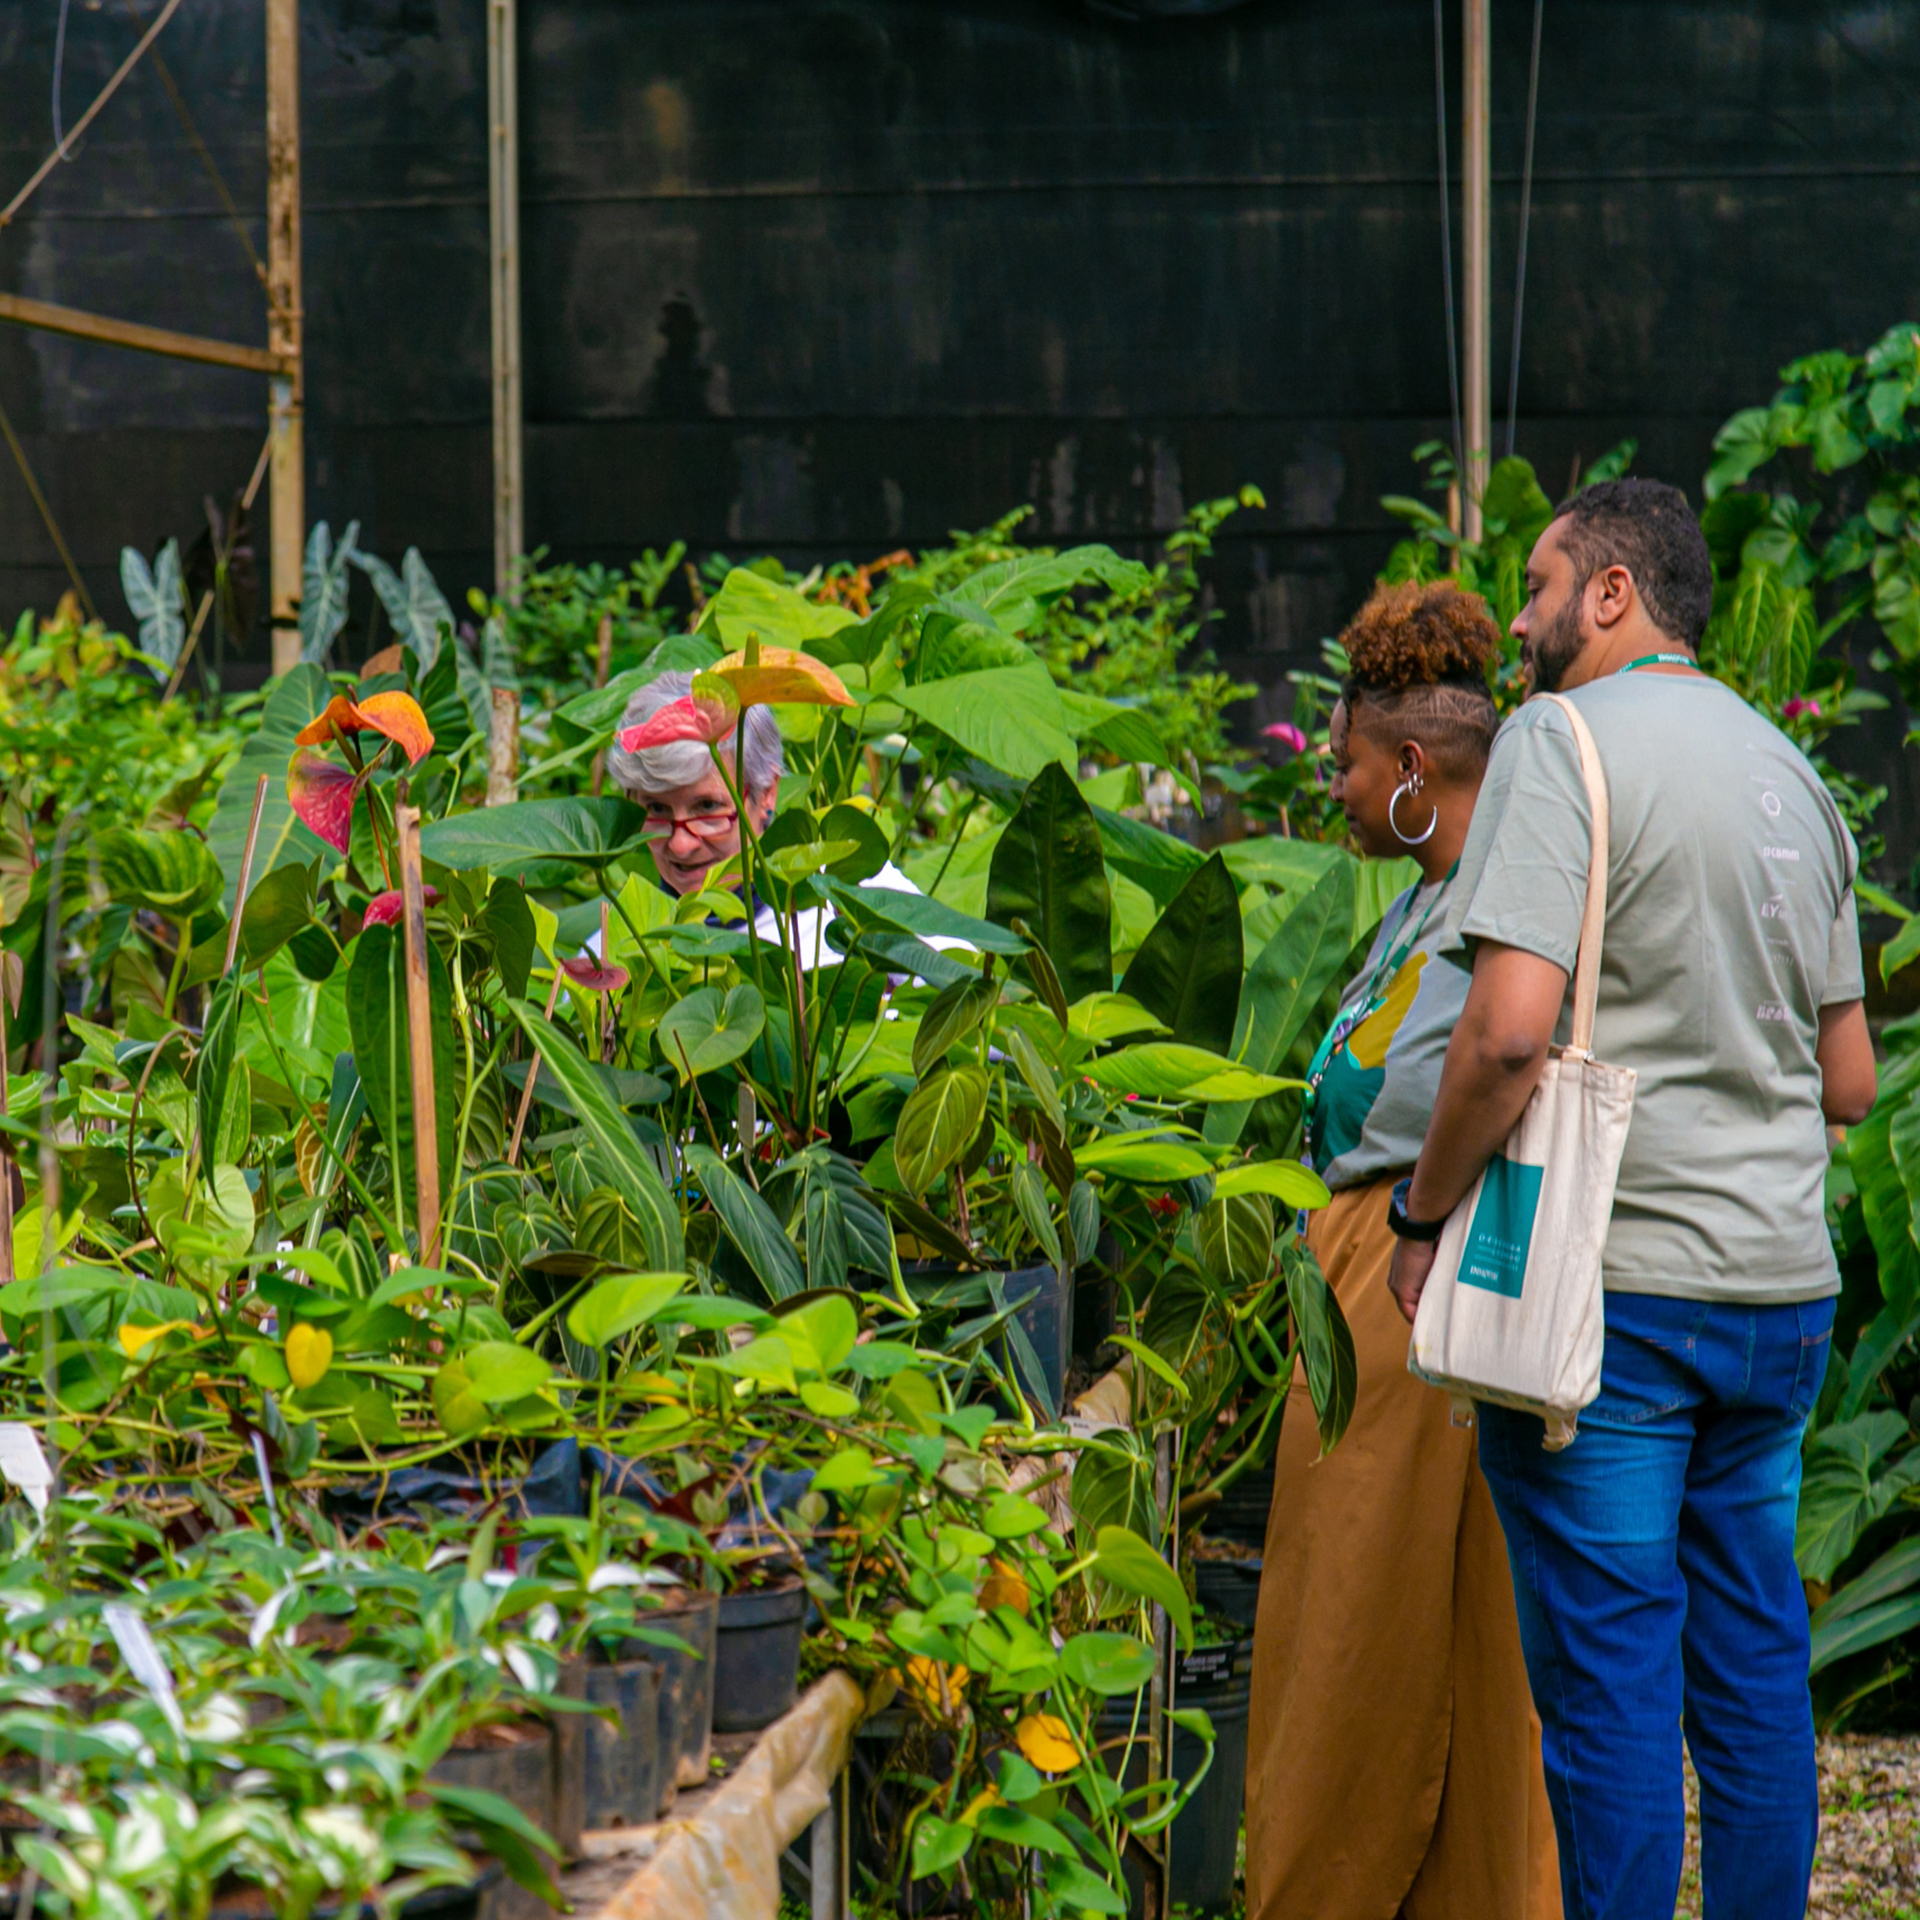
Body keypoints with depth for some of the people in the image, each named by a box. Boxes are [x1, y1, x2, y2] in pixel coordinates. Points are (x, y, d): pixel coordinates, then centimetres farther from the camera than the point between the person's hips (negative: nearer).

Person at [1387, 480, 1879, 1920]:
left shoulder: (1565, 740, -8)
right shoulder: (1792, 774, 15)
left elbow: (1510, 1028, -20)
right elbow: (1852, 1080, 16)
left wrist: (1424, 1215, -8)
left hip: (1611, 1281, -7)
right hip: (1784, 1284, 7)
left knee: (1608, 1674, -2)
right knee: (1756, 1664, 12)